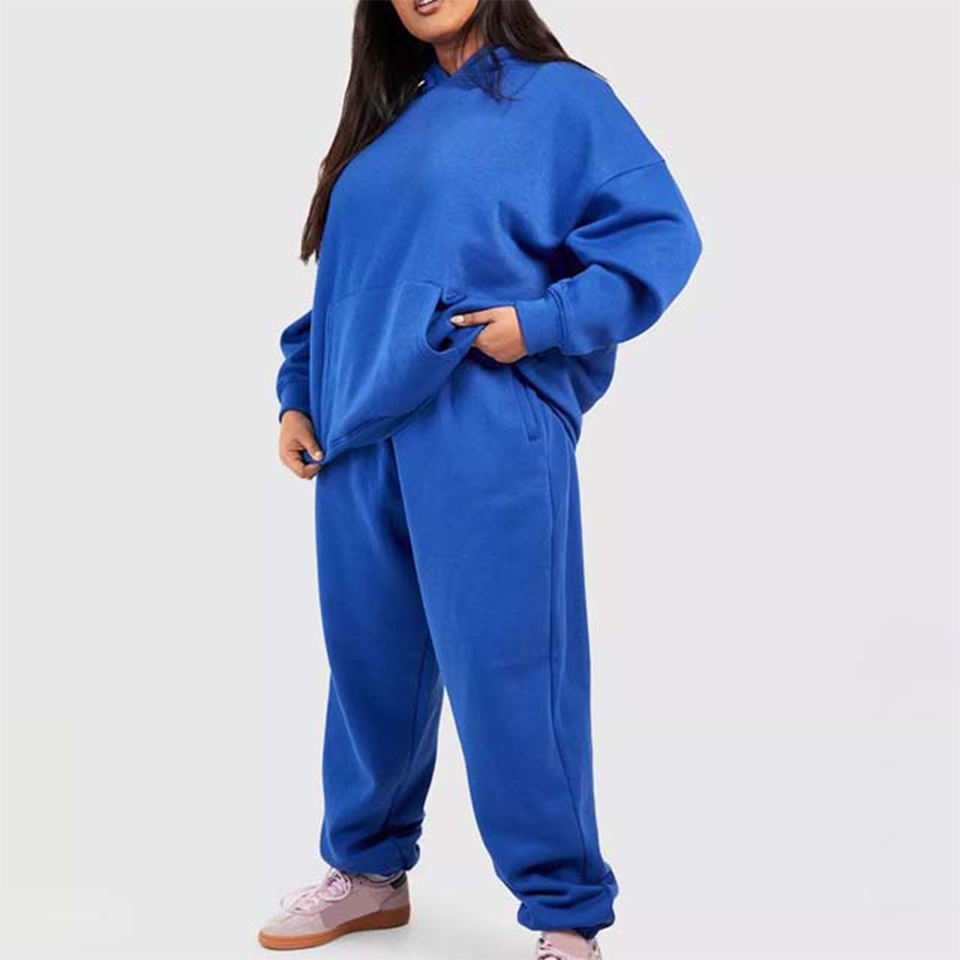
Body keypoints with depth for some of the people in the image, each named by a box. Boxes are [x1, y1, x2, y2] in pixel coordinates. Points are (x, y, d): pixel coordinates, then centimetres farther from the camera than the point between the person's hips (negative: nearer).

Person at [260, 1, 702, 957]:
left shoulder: (560, 96, 2)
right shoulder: (385, 120, 20)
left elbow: (660, 232, -6)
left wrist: (543, 321, -15)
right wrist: (299, 392, 13)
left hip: (485, 433, -6)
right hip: (360, 437, 6)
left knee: (506, 672, -6)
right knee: (369, 662, 14)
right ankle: (368, 870, 32)